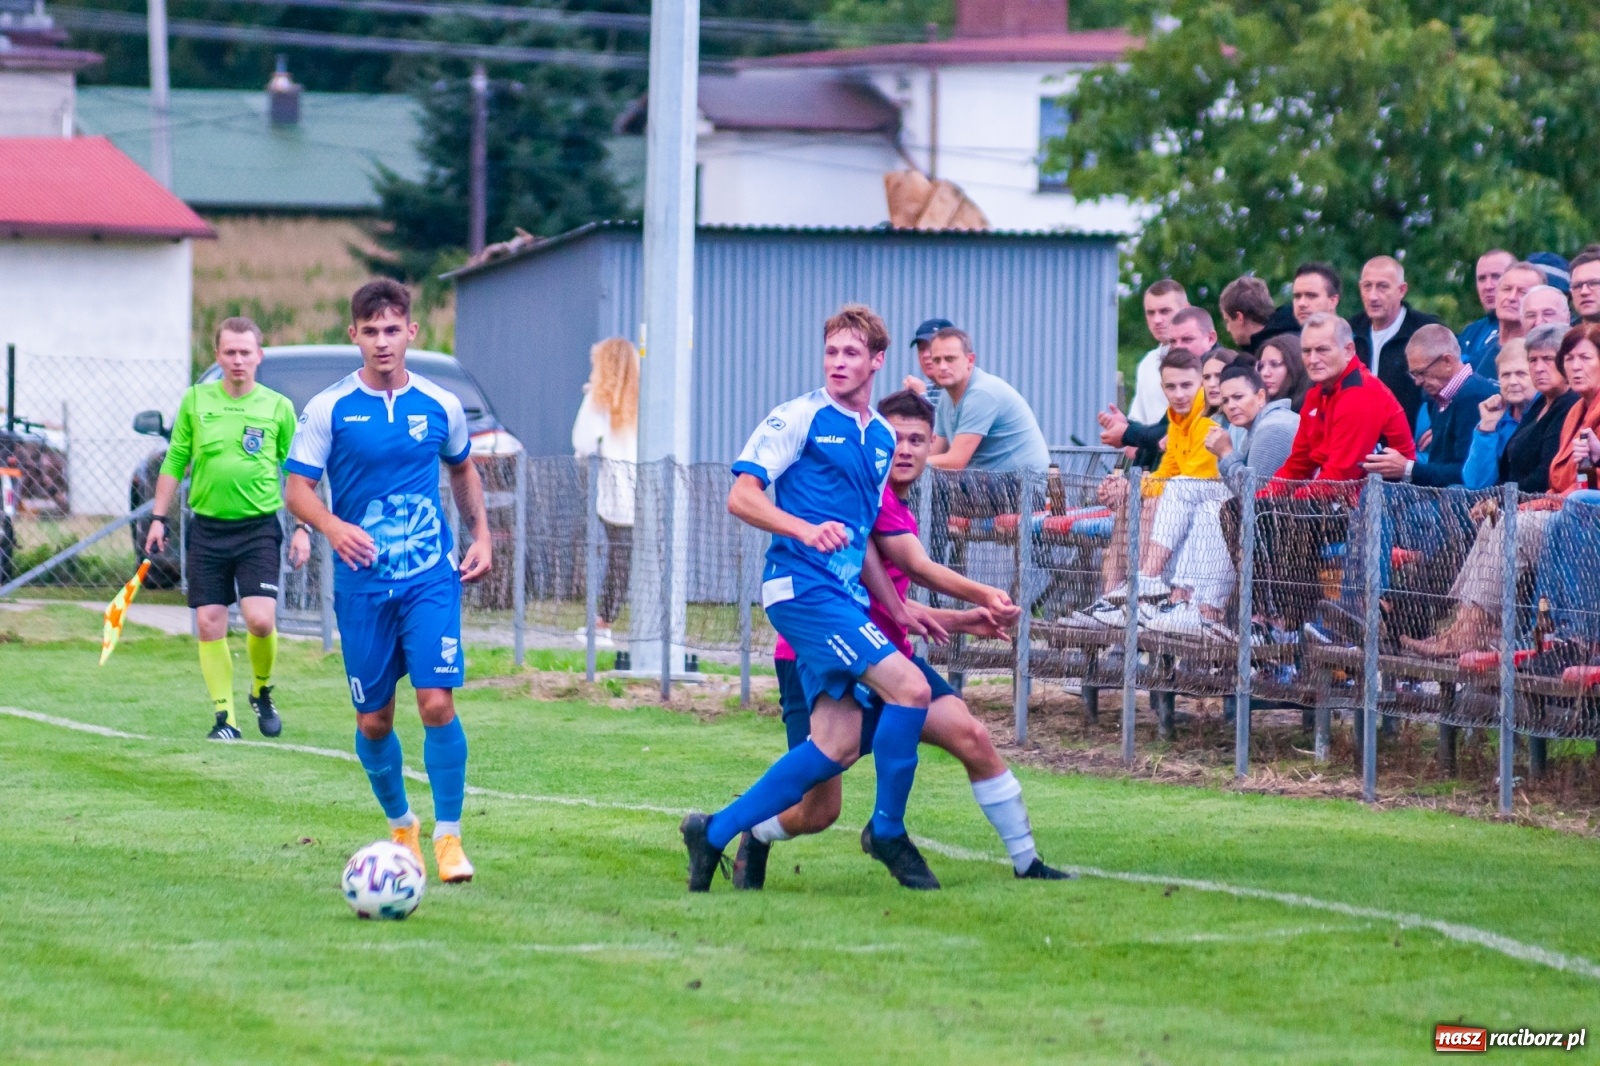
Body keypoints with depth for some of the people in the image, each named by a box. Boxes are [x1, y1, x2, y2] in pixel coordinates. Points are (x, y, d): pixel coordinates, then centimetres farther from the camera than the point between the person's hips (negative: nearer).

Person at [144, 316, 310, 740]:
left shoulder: (277, 407, 1)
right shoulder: (196, 401, 5)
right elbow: (174, 462, 11)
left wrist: (302, 528, 0)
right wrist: (159, 519, 8)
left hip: (259, 528, -2)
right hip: (208, 527, 2)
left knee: (261, 620, -14)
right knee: (209, 624, 0)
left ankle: (262, 692, 13)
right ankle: (224, 717, 9)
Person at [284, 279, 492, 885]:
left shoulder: (440, 407, 4)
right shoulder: (328, 410, -2)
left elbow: (464, 471, 22)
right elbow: (297, 489, -4)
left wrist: (481, 535, 10)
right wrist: (333, 528, -23)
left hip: (431, 579, 0)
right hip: (362, 583, 0)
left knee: (437, 702, -15)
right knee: (374, 720, 6)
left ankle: (448, 837, -6)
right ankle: (401, 828, 29)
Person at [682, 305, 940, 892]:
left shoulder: (882, 437, 18)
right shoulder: (799, 417, -4)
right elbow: (741, 496, -9)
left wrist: (898, 610, 26)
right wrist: (807, 530, -24)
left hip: (845, 599, 8)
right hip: (803, 586, -8)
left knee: (837, 744, -1)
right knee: (909, 688, -19)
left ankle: (715, 832, 7)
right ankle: (887, 831, -4)